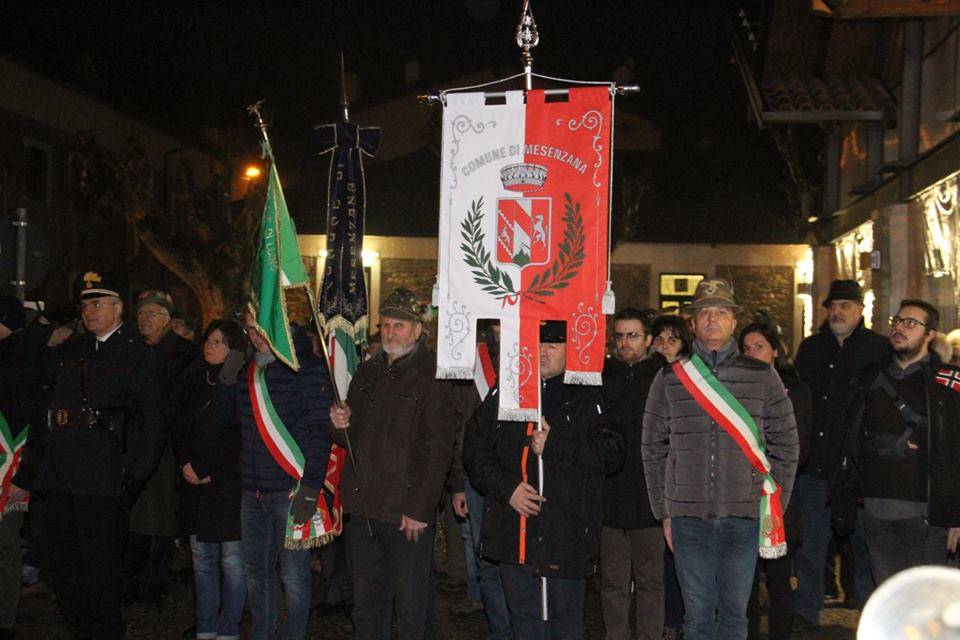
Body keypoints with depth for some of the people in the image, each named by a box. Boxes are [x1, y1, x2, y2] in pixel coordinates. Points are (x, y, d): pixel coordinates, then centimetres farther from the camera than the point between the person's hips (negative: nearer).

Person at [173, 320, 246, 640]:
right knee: (202, 556, 8)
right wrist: (186, 463, 2)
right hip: (195, 480, 5)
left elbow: (237, 436, -8)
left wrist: (210, 472, -8)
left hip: (228, 481, -5)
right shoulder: (193, 380, 12)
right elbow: (178, 427, 15)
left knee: (231, 559, -4)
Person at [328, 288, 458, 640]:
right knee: (366, 600, 16)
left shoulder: (433, 377, -8)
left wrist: (418, 509, -17)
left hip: (408, 516, -6)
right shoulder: (368, 373, 14)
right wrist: (343, 425, 0)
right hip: (360, 508, 7)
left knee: (411, 604, 2)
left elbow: (437, 451, -13)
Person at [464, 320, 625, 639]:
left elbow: (611, 454, -9)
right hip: (511, 532, 3)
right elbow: (474, 449, 7)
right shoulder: (504, 395, 10)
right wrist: (506, 487, -7)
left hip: (566, 534, -3)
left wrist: (554, 444, -16)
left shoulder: (587, 399, 0)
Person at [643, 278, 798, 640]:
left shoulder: (762, 377, 5)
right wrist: (664, 512, 7)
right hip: (688, 515, 1)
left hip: (744, 514, 0)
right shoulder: (670, 379, 6)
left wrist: (775, 506, 2)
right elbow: (653, 449, 10)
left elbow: (786, 443, 6)